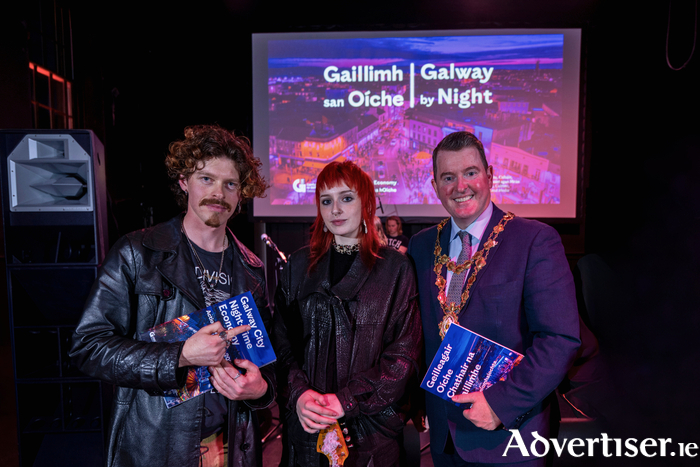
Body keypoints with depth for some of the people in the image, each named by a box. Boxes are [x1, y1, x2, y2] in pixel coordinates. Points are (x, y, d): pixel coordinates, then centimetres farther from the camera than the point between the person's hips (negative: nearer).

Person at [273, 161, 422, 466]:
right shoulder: (298, 266, 4)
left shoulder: (396, 269, -4)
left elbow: (405, 353, -8)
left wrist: (348, 400, -15)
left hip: (372, 424, -2)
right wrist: (298, 392, -12)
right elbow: (281, 340, 3)